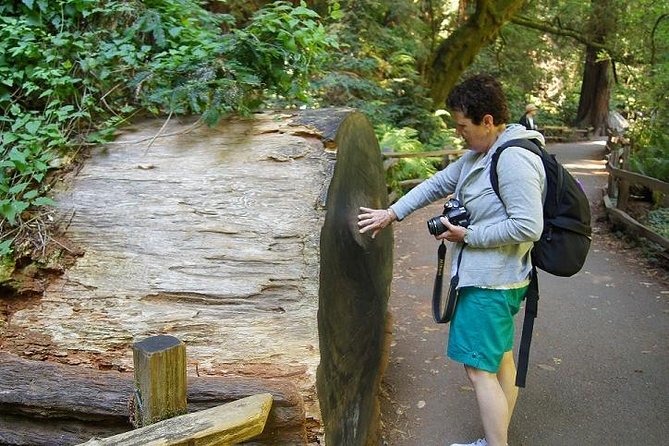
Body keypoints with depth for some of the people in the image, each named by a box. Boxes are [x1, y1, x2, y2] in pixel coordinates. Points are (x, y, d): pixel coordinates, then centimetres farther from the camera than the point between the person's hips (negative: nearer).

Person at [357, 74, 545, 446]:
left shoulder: (515, 159, -21)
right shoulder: (478, 155, 10)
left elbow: (528, 227, -26)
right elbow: (438, 184, 18)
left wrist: (467, 236, -18)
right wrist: (391, 213, 15)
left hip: (490, 283, -10)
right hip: (488, 277, 10)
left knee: (479, 369, -5)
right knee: (500, 360, 18)